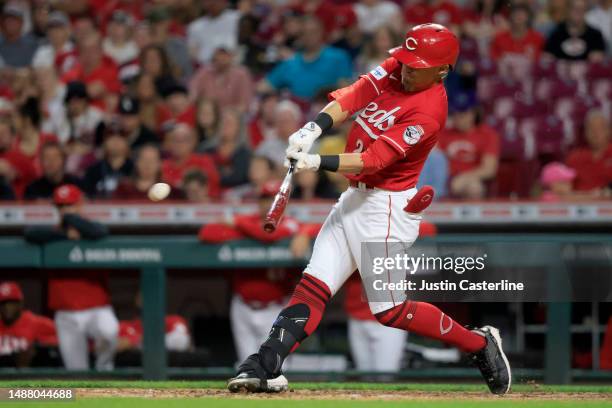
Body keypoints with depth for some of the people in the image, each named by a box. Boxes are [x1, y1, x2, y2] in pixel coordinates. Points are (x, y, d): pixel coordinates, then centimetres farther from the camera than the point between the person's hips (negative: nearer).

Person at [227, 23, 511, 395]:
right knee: (313, 286, -1)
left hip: (385, 207, -8)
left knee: (390, 311, -4)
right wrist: (314, 129, -24)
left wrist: (319, 163, -34)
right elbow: (350, 99, -7)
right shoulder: (394, 69, 2)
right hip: (356, 198, 8)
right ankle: (265, 365, -8)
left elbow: (373, 160, -26)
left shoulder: (427, 112, -21)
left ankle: (479, 343, 10)